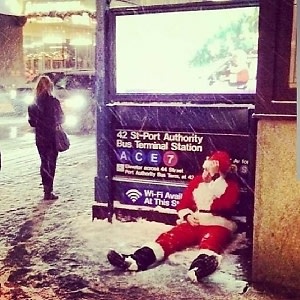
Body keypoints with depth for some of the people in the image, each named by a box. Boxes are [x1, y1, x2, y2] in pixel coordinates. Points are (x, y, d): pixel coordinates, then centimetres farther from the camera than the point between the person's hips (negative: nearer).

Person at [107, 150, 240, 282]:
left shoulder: (231, 184, 2)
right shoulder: (197, 180, 13)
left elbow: (226, 206, -16)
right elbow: (183, 203, 13)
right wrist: (187, 216, -5)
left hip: (218, 225, -4)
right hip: (192, 223, 4)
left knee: (210, 242, -37)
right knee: (170, 236, -21)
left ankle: (200, 267, -71)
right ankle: (137, 260, -42)